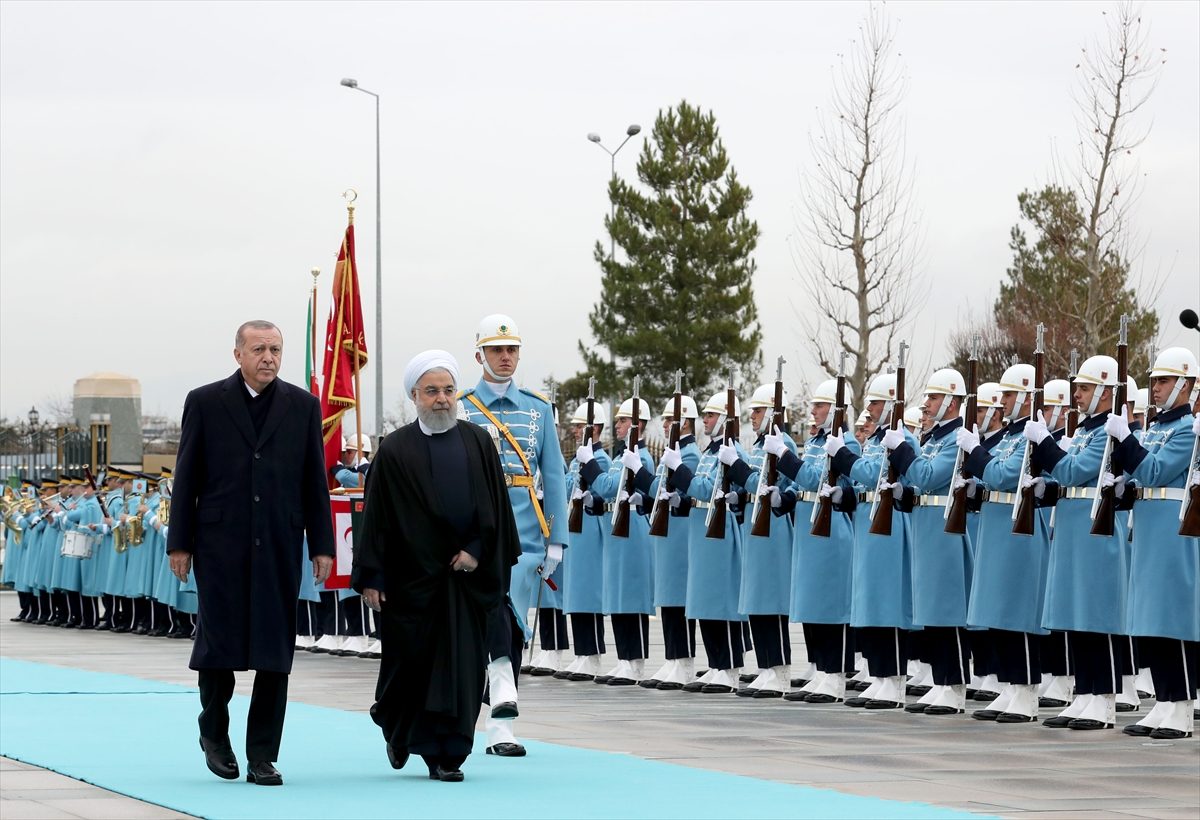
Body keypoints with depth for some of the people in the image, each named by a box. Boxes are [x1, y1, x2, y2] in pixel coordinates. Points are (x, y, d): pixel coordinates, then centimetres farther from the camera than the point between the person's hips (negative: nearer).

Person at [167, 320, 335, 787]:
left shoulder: (303, 406, 8)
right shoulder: (205, 403, 3)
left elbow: (315, 481, 8)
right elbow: (186, 479, 3)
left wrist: (322, 545, 3)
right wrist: (180, 543, -1)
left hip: (279, 548, 2)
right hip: (221, 545, -2)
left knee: (275, 653, 0)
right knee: (218, 643, -2)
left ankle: (262, 756, 6)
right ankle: (214, 731, 23)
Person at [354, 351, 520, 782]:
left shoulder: (478, 442, 6)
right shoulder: (395, 450, -1)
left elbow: (496, 505, 7)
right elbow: (377, 516, -2)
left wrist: (477, 551, -5)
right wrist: (371, 577, -7)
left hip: (466, 572, 2)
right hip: (412, 575, -2)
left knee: (460, 664, -1)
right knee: (410, 661, 5)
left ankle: (446, 755, 5)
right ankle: (396, 726, 33)